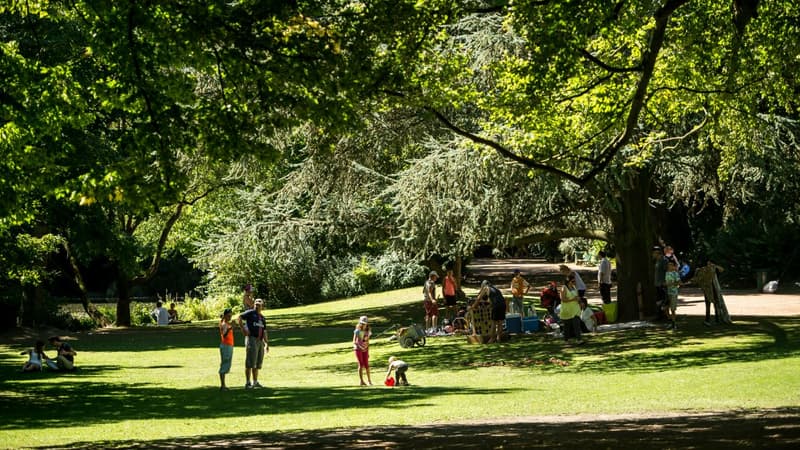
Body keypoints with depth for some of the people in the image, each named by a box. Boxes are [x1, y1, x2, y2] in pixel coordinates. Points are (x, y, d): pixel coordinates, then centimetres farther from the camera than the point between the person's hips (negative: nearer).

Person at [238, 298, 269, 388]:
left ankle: (255, 382, 19)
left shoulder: (262, 318, 20)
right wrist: (243, 329, -17)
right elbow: (240, 317, -14)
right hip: (251, 339, -7)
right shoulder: (250, 313, -1)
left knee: (258, 363, 10)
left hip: (260, 341, 7)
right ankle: (247, 383, -11)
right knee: (250, 362, -11)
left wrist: (267, 344, 17)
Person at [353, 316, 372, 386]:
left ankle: (369, 380, 12)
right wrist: (358, 346, -31)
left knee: (366, 365, 0)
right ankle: (361, 381, -1)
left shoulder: (367, 332, 5)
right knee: (361, 364, -5)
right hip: (358, 349, -3)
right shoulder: (357, 331, -7)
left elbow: (368, 342, 11)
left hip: (365, 350, 3)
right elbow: (354, 341, -11)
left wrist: (368, 352, 10)